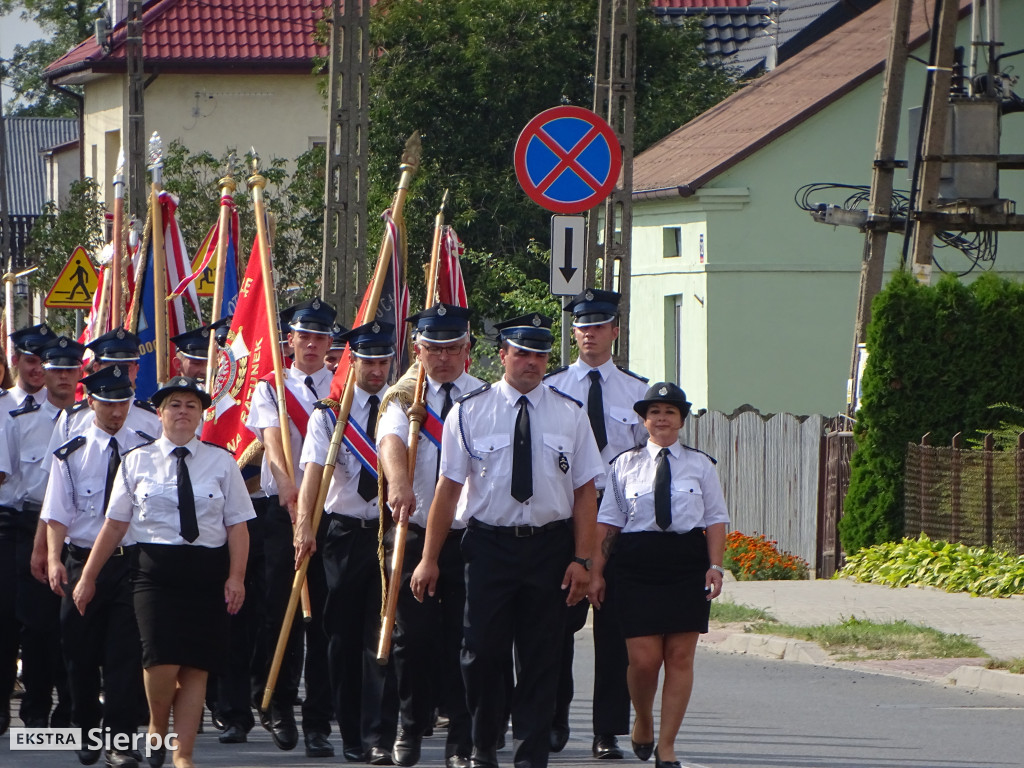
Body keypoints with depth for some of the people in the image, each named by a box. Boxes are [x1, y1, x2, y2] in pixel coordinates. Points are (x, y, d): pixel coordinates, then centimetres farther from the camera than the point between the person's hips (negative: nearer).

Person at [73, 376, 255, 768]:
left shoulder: (221, 462, 7)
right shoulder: (136, 462, 7)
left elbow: (237, 526, 5)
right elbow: (114, 525, 10)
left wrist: (236, 577, -6)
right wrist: (88, 577, 9)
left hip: (206, 573, 1)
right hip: (155, 571, -1)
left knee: (195, 668, -1)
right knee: (162, 660, -16)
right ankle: (157, 728, 11)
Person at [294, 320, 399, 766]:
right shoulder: (329, 412, 3)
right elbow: (313, 470, -9)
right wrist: (304, 524, -23)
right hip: (343, 530, 1)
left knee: (382, 637, -6)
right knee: (343, 636, 6)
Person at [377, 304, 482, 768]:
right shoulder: (404, 397, 4)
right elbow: (391, 439, -18)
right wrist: (399, 483, -39)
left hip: (469, 536, 0)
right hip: (414, 534, 0)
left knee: (463, 639, -2)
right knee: (414, 635, 3)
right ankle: (410, 730, 20)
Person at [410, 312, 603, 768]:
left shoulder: (569, 414, 5)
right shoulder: (470, 412, 1)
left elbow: (585, 491, 4)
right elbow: (448, 488, 1)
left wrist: (582, 559, -4)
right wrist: (429, 559, -1)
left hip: (550, 546, 1)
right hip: (489, 544, -1)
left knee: (541, 658, 2)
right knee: (483, 652, -1)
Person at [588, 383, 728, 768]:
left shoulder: (700, 465, 11)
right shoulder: (626, 465, 10)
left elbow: (716, 519, 8)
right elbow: (607, 521, 8)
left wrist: (715, 566, -3)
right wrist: (596, 572, 3)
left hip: (687, 566, 1)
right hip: (637, 565, -1)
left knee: (680, 657, -2)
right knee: (643, 659, -7)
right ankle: (643, 722, 23)